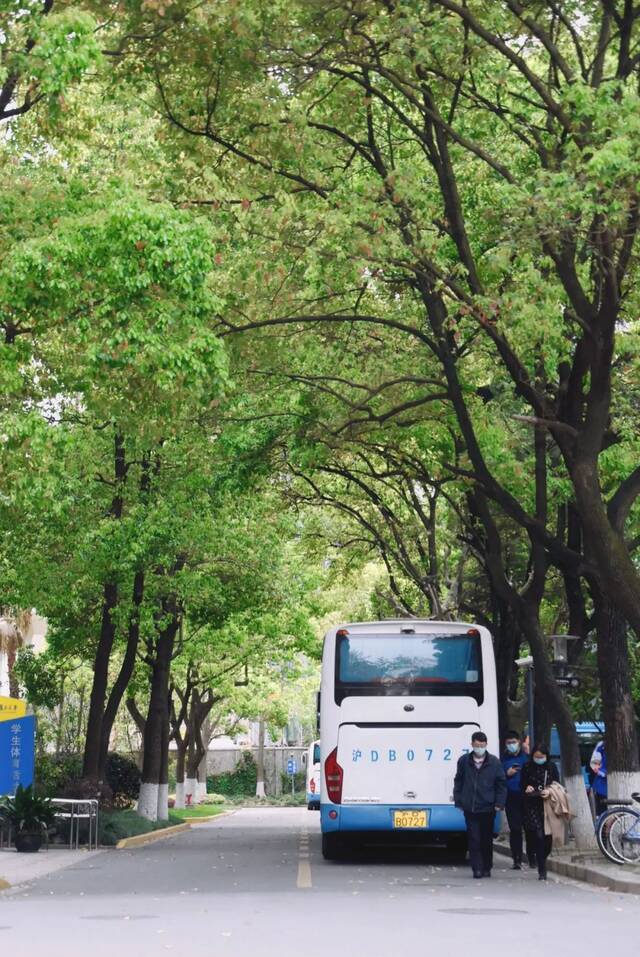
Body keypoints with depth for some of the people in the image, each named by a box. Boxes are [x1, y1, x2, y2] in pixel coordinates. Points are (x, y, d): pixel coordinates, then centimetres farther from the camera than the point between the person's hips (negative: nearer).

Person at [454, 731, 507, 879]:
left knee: (487, 840, 9)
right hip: (469, 808, 0)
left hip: (487, 808, 0)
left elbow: (501, 784, 4)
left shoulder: (495, 762, 1)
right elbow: (458, 782, 10)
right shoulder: (464, 761, 3)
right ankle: (477, 869, -2)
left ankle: (486, 868, 20)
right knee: (474, 839, -4)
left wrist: (499, 804, -3)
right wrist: (458, 802, 6)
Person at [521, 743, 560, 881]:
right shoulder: (527, 768, 3)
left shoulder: (551, 767, 6)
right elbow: (522, 785, 9)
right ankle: (542, 871, -8)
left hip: (548, 805, 2)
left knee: (548, 837, 2)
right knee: (538, 836, -11)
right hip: (532, 806, -2)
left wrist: (549, 791, -14)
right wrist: (527, 788, -13)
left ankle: (542, 861, 28)